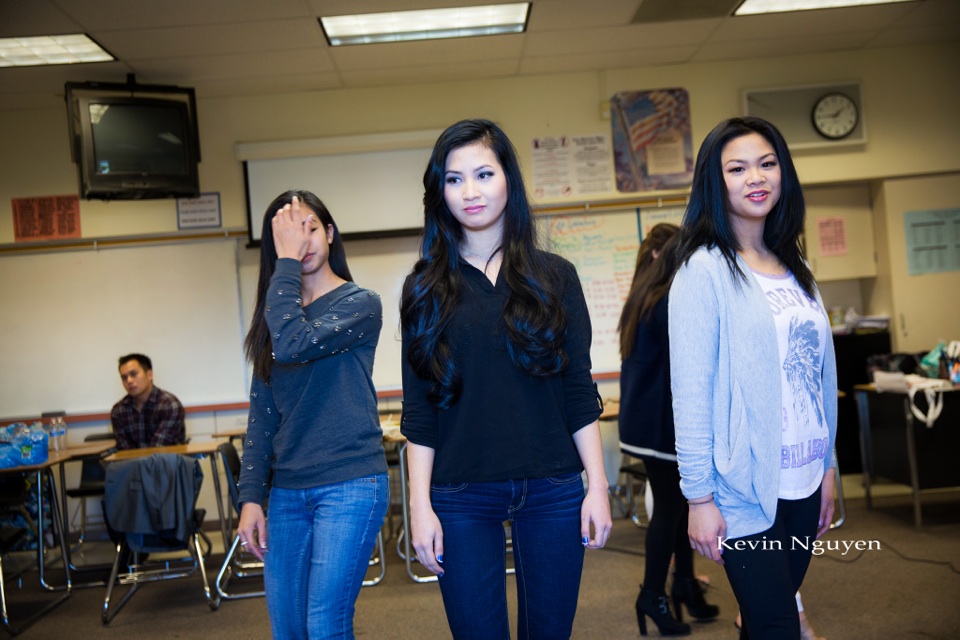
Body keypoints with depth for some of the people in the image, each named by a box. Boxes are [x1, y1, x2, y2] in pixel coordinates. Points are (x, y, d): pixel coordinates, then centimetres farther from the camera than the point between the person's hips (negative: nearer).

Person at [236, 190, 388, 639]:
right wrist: (251, 497, 5)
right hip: (287, 492, 6)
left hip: (349, 484, -5)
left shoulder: (360, 304, -4)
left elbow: (293, 345, -23)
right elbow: (261, 416, 11)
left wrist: (287, 261, -14)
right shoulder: (272, 319, 12)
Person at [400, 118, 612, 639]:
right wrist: (420, 504, -4)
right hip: (461, 498, 0)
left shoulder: (554, 276, 4)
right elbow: (418, 409, 1)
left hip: (552, 491, 1)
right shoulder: (426, 288, 2)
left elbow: (579, 391, 3)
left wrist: (598, 486, -1)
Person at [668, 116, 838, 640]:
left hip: (803, 482, 6)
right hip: (746, 488, -6)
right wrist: (699, 496, -14)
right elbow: (690, 390, -13)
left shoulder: (793, 267, 11)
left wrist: (827, 467, 13)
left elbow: (820, 374, 14)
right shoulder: (705, 268, -10)